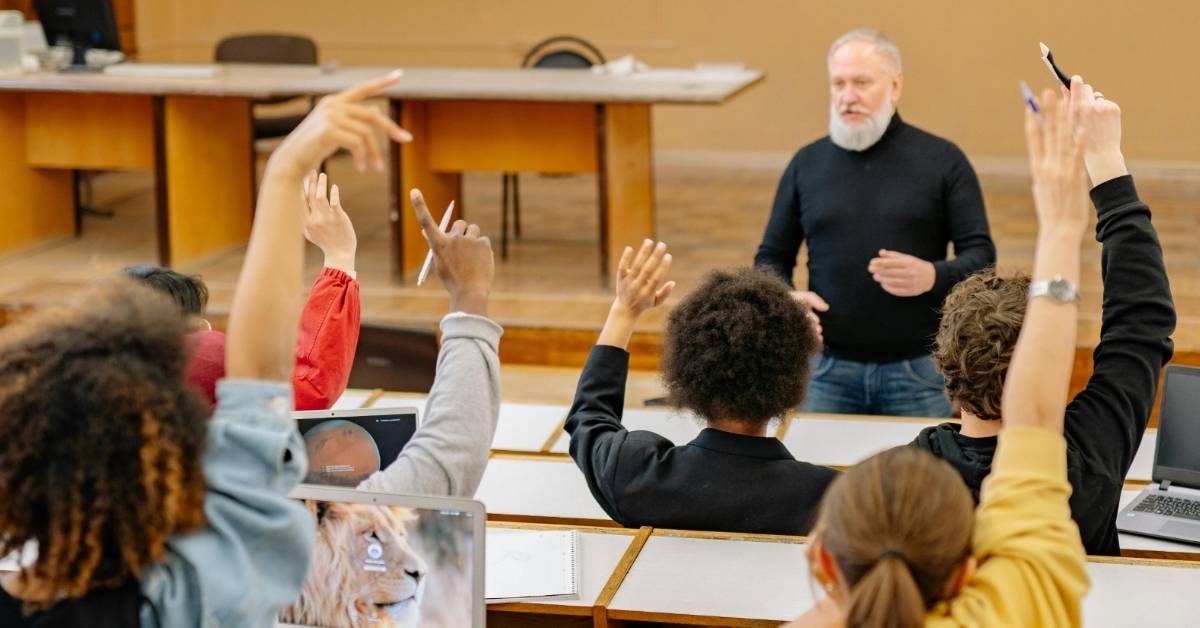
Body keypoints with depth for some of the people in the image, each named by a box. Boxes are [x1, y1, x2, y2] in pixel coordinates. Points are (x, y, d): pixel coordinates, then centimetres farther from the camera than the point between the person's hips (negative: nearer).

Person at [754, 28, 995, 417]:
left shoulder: (942, 161, 1)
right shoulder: (806, 163, 8)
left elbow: (980, 254, 0)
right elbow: (771, 257, 14)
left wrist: (934, 276, -21)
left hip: (919, 370, -2)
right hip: (829, 368, 2)